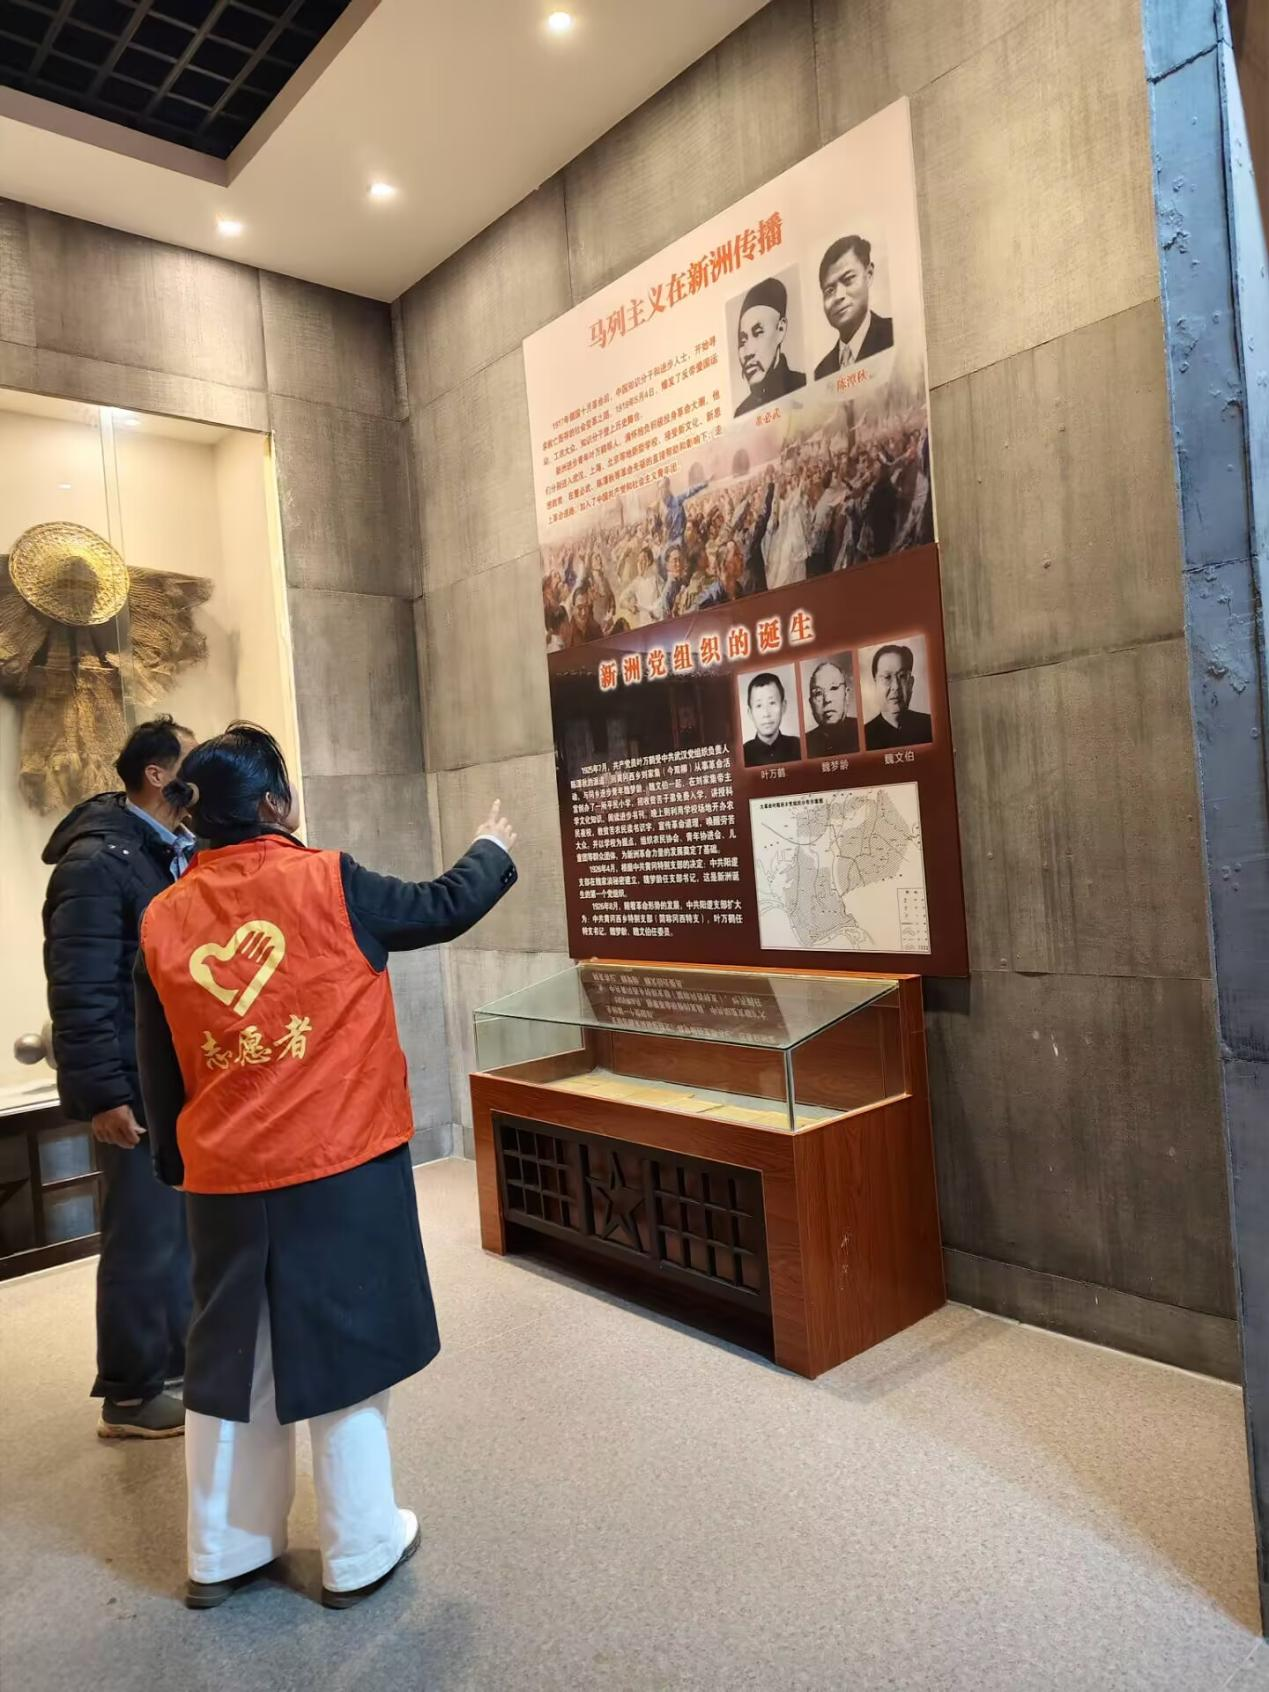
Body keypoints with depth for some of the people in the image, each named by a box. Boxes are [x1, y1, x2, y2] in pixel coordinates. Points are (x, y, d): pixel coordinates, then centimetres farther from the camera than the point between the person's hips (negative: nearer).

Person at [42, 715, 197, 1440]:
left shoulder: (187, 852, 11)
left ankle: (180, 1364, 33)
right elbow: (80, 990, -18)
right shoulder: (98, 858, -14)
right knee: (144, 1239, 4)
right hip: (139, 1085, -8)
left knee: (187, 1230, 17)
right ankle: (131, 1397, 22)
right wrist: (102, 1092, -18)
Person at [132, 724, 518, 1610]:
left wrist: (177, 1164, 21)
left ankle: (223, 1554, 33)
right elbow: (444, 909, 1)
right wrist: (493, 850, 20)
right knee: (342, 1352, 10)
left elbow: (159, 1071, 8)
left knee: (233, 1360, 18)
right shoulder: (327, 883, -12)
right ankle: (359, 1552, 26)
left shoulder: (164, 918, 1)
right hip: (341, 1167, -4)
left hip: (223, 1178, 5)